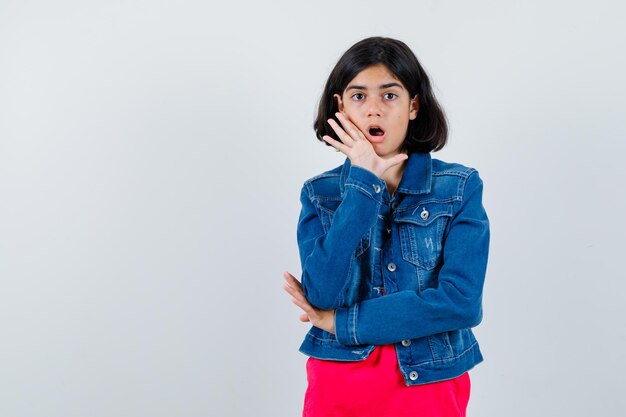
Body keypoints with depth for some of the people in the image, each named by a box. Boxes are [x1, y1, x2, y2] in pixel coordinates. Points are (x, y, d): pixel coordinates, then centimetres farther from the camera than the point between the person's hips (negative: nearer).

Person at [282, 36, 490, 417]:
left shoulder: (460, 188, -6)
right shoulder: (320, 194, -1)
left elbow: (462, 302, -16)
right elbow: (324, 294, -16)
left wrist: (341, 322, -14)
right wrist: (365, 182, -17)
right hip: (338, 386, 1)